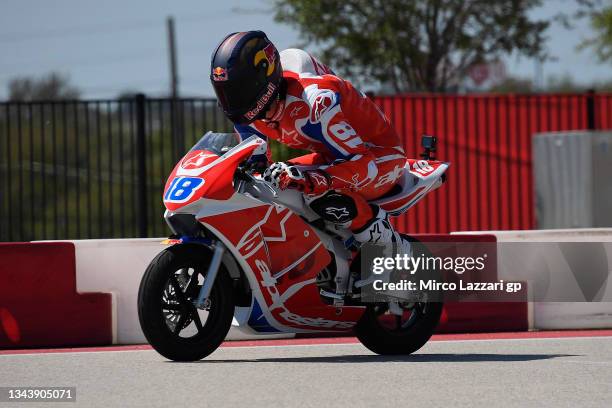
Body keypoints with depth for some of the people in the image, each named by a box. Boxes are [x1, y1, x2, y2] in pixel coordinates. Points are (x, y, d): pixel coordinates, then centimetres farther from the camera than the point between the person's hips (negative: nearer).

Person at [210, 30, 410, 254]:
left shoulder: (313, 98, -35)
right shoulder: (248, 110, -9)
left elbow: (360, 162, -39)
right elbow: (254, 160, 9)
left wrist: (307, 180, -54)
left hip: (381, 155, -9)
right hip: (332, 156, 9)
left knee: (323, 195, -35)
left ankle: (392, 244, -16)